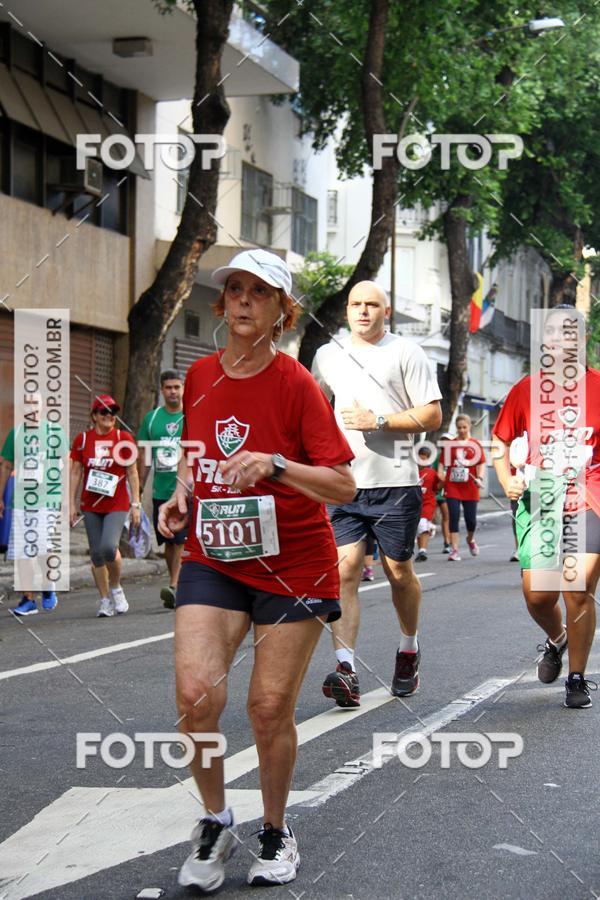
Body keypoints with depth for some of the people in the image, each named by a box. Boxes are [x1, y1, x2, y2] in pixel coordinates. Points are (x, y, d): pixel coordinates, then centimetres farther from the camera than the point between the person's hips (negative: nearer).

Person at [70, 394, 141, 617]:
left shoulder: (124, 438, 1)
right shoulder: (82, 439, 4)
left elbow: (132, 473, 3)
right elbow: (75, 473, 8)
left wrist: (135, 505, -1)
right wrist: (72, 504, 4)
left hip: (117, 505, -2)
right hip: (91, 506, 2)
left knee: (109, 547, -19)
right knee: (96, 553, 3)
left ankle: (116, 588, 6)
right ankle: (105, 600, 15)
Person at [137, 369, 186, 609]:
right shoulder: (152, 418, 10)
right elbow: (144, 455, 14)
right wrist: (139, 488, 11)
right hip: (161, 490, 4)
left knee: (182, 541, -13)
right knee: (168, 542, 10)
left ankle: (174, 588, -17)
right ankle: (178, 586, 21)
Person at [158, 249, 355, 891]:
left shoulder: (295, 384, -11)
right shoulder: (200, 377, 4)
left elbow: (343, 485, -15)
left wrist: (273, 464, -29)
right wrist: (181, 497, 3)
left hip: (293, 566, -3)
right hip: (212, 558, 3)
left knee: (270, 709, 0)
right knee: (195, 692, -15)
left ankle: (276, 832, 25)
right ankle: (215, 821, 9)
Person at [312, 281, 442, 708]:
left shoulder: (406, 353, 1)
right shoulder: (327, 355, 14)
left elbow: (432, 415, -4)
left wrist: (378, 421, -13)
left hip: (395, 483, -2)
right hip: (342, 482, 3)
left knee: (399, 572, 8)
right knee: (345, 569, -10)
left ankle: (409, 649, 32)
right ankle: (346, 669, -15)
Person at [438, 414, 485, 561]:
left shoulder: (475, 444, 3)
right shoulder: (449, 444, 6)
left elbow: (481, 463, 1)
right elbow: (442, 463, 8)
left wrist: (479, 478, -14)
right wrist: (440, 477, -7)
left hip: (470, 488, 0)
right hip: (452, 487, 0)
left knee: (471, 519, 5)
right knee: (454, 517, -8)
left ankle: (470, 539, 37)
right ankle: (454, 550, -6)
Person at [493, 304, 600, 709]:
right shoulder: (526, 390, 7)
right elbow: (501, 443, 14)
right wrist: (507, 480, -2)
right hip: (538, 501, 2)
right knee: (538, 595, 1)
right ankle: (556, 639, 35)